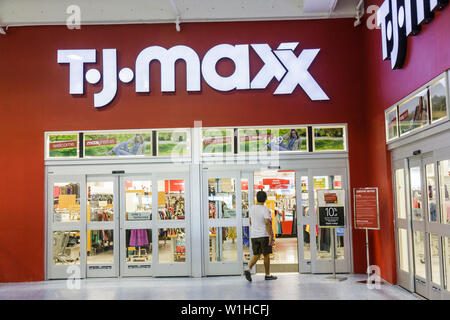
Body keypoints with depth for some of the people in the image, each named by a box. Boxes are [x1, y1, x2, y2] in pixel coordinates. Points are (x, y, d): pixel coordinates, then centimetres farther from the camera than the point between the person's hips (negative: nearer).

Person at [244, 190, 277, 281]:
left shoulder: (252, 208, 6)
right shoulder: (265, 210, -13)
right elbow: (267, 223, -22)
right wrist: (270, 235, -21)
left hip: (253, 235, 5)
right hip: (264, 235, -5)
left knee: (256, 255, 11)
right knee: (266, 255, 7)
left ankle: (248, 269, -9)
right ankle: (267, 275, 16)